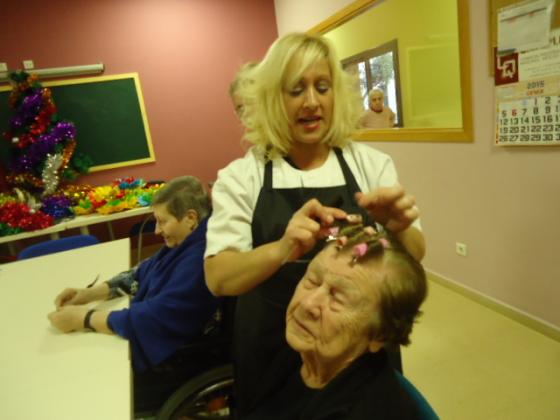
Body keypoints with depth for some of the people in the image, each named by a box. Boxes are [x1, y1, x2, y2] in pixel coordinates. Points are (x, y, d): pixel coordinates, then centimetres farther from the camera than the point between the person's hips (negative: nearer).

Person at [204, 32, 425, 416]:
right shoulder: (241, 177, -9)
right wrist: (282, 250, -36)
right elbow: (218, 278, -17)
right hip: (273, 353, 0)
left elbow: (414, 258, -5)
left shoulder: (372, 164, -5)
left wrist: (399, 230, -28)